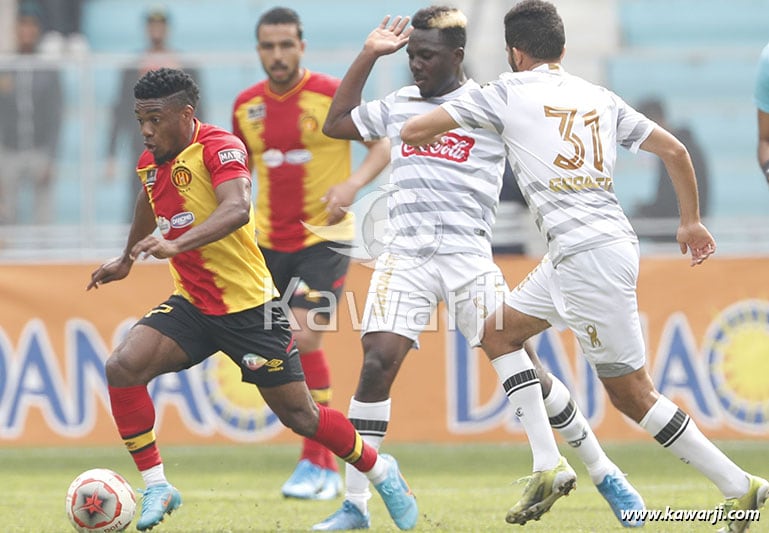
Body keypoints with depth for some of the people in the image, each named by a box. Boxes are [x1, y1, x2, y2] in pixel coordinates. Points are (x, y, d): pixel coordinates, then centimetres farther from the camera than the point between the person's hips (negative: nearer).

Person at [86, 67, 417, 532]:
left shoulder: (219, 147, -18)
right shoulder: (150, 163, 6)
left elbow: (237, 209, -36)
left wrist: (176, 244, -50)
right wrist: (127, 260, 45)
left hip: (249, 306, -6)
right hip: (191, 306, 6)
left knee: (299, 415, 1)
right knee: (122, 368, -17)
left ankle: (381, 473, 26)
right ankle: (157, 489, -9)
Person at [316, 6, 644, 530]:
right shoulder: (398, 105, 15)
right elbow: (336, 124, 27)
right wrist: (369, 54, 21)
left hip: (468, 256, -2)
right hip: (405, 256, 2)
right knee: (377, 363, -14)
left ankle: (604, 472, 15)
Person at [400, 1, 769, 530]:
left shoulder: (508, 92, 0)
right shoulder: (601, 98, 16)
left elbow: (413, 132, 1)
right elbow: (674, 150, 15)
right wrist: (691, 222, 29)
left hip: (588, 257, -8)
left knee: (633, 393, -2)